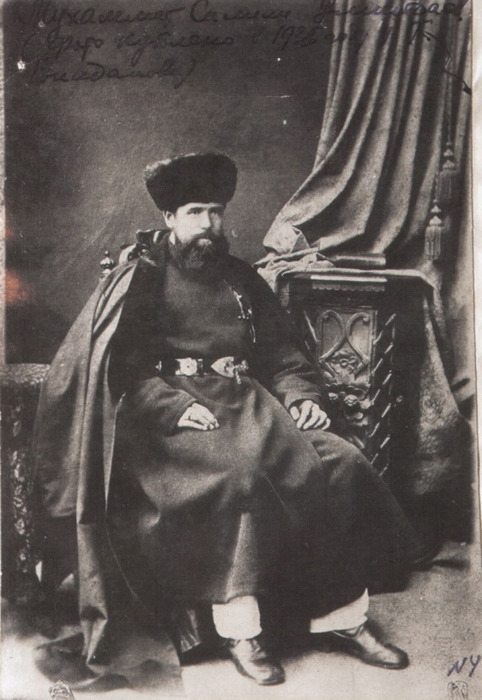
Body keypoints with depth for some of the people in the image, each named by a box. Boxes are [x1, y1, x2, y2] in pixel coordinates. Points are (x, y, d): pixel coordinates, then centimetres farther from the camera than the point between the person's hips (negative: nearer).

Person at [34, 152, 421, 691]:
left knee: (341, 464, -16)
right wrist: (176, 405, -19)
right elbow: (123, 369, -4)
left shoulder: (241, 279, 21)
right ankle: (240, 630, -21)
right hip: (173, 415, -5)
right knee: (241, 473, -34)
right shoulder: (139, 280, 7)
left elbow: (283, 353, 19)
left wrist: (301, 396, 1)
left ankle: (339, 617, -7)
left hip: (246, 401, 5)